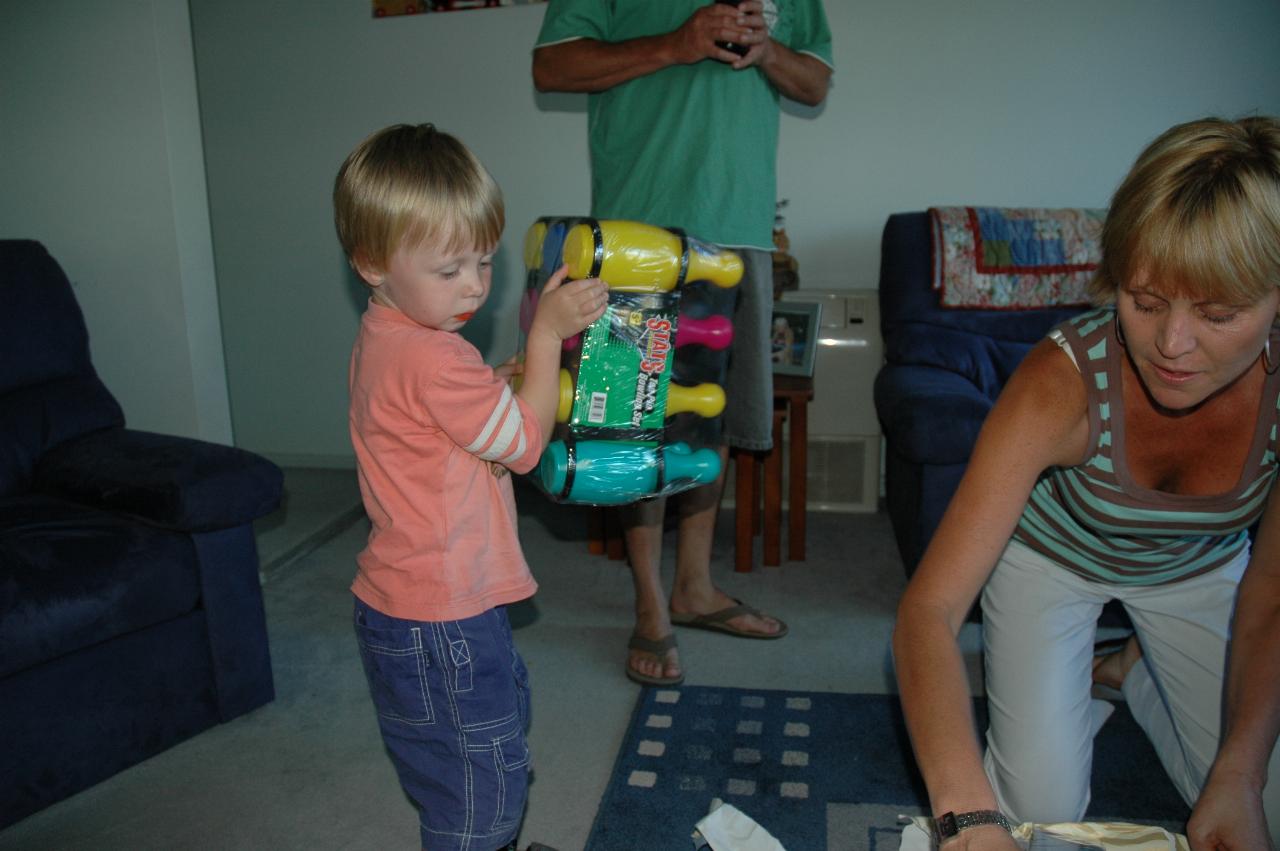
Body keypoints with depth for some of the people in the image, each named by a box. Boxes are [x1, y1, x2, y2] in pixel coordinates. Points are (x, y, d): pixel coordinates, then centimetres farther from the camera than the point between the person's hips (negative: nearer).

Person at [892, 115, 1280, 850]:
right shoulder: (1063, 383, -39)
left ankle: (1136, 673, 29)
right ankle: (1082, 683, 20)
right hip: (1050, 558, -2)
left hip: (1199, 568, 3)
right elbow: (928, 611, -43)